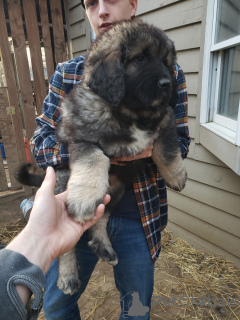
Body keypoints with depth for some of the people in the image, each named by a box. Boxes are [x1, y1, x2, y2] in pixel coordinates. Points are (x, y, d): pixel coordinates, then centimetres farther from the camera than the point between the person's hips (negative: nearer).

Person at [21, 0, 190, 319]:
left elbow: (180, 143, 0)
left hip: (138, 217, 0)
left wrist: (153, 147, -23)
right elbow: (39, 144, -6)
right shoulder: (67, 73, -2)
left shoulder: (168, 73, -2)